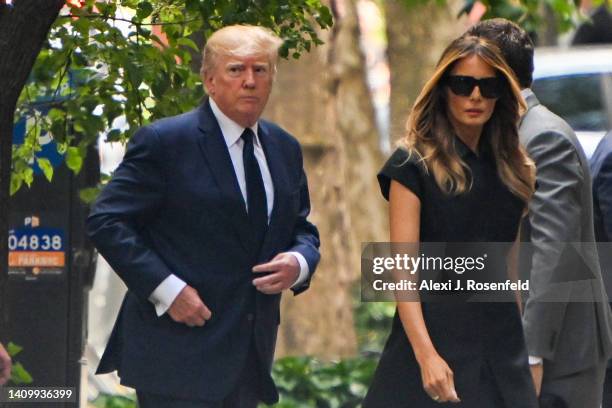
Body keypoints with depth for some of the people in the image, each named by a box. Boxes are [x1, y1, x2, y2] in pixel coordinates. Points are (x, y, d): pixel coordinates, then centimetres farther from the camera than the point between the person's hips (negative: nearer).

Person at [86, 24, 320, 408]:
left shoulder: (285, 149, 13)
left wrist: (299, 263, -4)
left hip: (250, 358, 7)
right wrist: (166, 288, -18)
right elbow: (106, 221, -9)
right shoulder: (164, 141, -7)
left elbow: (302, 230, 21)